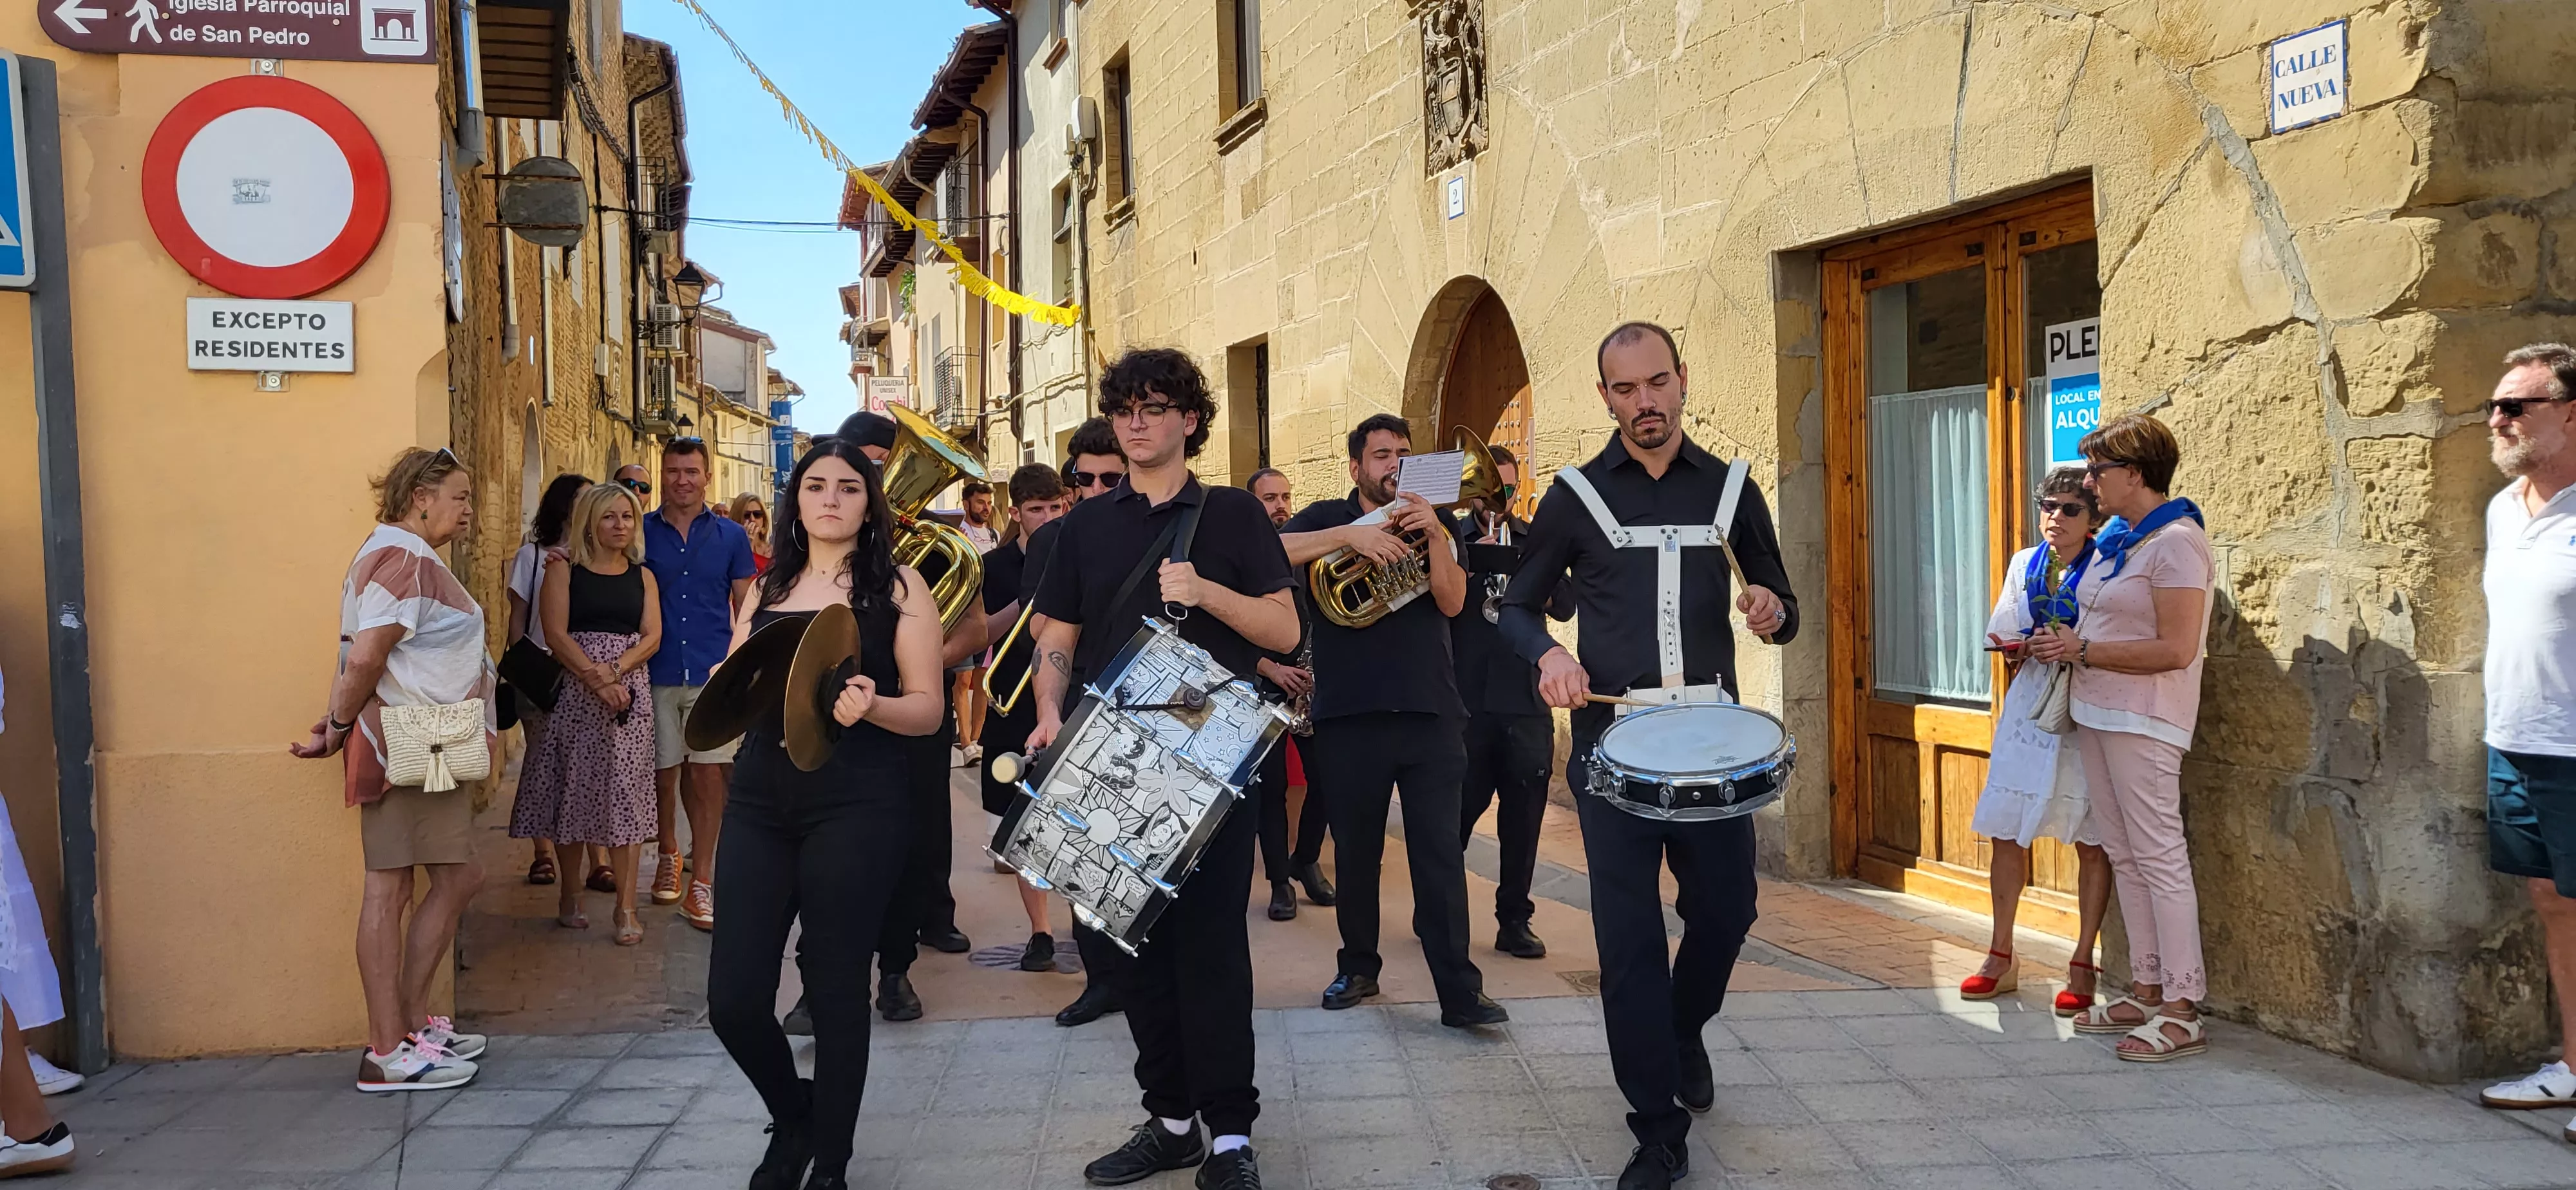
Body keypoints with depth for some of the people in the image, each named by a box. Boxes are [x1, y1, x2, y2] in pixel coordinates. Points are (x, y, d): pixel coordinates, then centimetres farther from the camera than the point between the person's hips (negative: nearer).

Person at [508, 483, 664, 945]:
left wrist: (615, 671, -14)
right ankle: (571, 894, 17)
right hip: (574, 693, -1)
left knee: (625, 794, -3)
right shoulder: (564, 570, 4)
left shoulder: (643, 577, 12)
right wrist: (596, 679, -16)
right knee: (575, 790, 2)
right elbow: (556, 634, -6)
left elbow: (652, 637, 3)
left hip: (629, 693, 2)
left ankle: (626, 905, -3)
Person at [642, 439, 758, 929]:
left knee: (709, 776, -4)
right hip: (657, 672, 1)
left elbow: (745, 608, 9)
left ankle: (701, 883, 2)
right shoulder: (641, 533, 4)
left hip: (714, 672, 0)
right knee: (663, 773, 9)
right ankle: (670, 855, 34)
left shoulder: (731, 537, 5)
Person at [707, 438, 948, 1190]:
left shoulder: (899, 589, 3)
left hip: (858, 808, -4)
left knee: (837, 991, 2)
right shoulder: (767, 591, 15)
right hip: (761, 802, 4)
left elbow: (928, 709, -2)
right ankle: (793, 1116, 29)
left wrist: (872, 706, -23)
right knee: (734, 997, 0)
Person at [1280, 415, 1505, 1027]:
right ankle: (1358, 967, 25)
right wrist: (1350, 535, -22)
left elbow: (1452, 601, -2)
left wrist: (1435, 535, -15)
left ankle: (1459, 992, -4)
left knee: (1440, 852, -4)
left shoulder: (1432, 523, 13)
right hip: (1349, 711, 0)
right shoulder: (1328, 517, 8)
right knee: (1355, 851, 9)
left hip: (1429, 711, 0)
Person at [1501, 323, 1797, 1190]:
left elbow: (1782, 610, 13)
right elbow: (1519, 606, 8)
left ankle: (1683, 1031, 40)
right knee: (1628, 936, -2)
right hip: (1613, 736, -2)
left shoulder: (1730, 490, 7)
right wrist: (1549, 655, -13)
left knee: (1725, 908, 7)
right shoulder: (1576, 495, 2)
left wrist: (1773, 612, -11)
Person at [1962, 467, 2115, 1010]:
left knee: (2091, 843, 1)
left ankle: (2083, 964, 11)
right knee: (2006, 833, 6)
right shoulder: (2024, 565, 11)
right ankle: (2001, 957, 18)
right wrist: (2021, 649, -6)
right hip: (2029, 708, 5)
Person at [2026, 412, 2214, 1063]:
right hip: (2096, 712, 9)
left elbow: (2175, 650, -20)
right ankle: (2147, 991, 19)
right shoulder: (2114, 536, 13)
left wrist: (2082, 650, -14)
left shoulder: (2175, 542, -14)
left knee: (2159, 856, -7)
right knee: (2124, 855, 12)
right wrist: (2056, 643, 5)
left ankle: (2182, 1009, -3)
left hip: (2143, 721, -9)